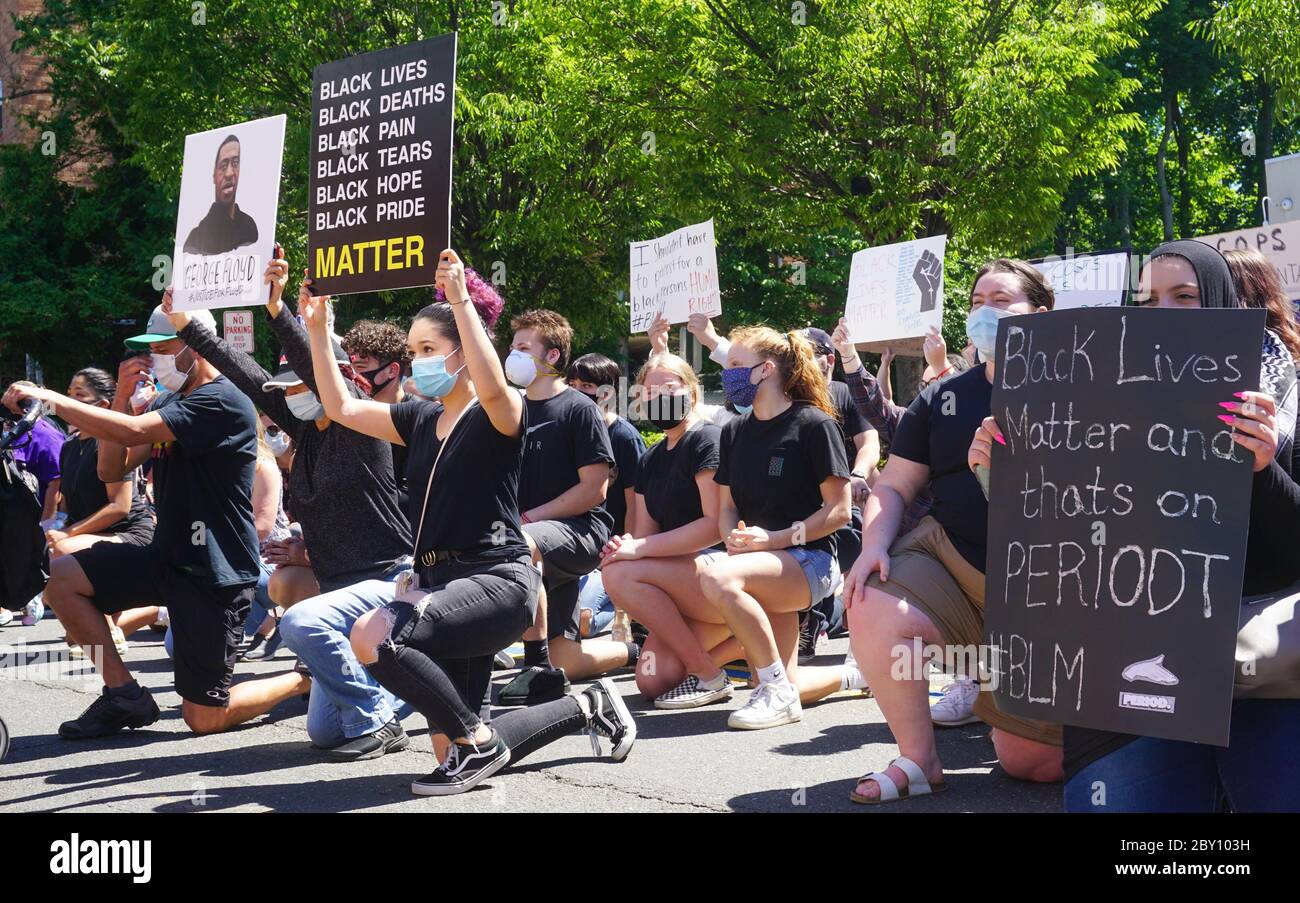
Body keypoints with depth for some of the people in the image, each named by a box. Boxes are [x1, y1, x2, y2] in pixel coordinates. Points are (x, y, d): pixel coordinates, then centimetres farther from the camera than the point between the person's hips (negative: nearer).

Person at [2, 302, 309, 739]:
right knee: (59, 577, -7)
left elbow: (132, 432, -28)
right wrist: (121, 396, -3)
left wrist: (49, 398, -22)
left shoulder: (222, 402, -17)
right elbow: (113, 470, 8)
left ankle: (308, 679, 18)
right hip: (167, 557, 8)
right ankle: (123, 694, 3)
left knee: (203, 717, -6)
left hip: (215, 573, -8)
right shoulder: (169, 401, 13)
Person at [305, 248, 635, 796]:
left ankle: (476, 738, -12)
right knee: (458, 754, 5)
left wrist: (462, 300, -31)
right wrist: (317, 330, 9)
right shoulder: (419, 421, 15)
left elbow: (492, 388, -30)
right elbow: (340, 407, 15)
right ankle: (587, 707, 26)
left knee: (372, 635, -31)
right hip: (441, 582, 8)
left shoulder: (499, 416, -6)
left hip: (496, 580, -8)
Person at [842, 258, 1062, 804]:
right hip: (950, 557, 3)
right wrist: (873, 546, -10)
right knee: (873, 611, -31)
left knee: (1028, 760, -4)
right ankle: (919, 761, -9)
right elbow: (893, 488, 9)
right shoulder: (941, 400, 10)